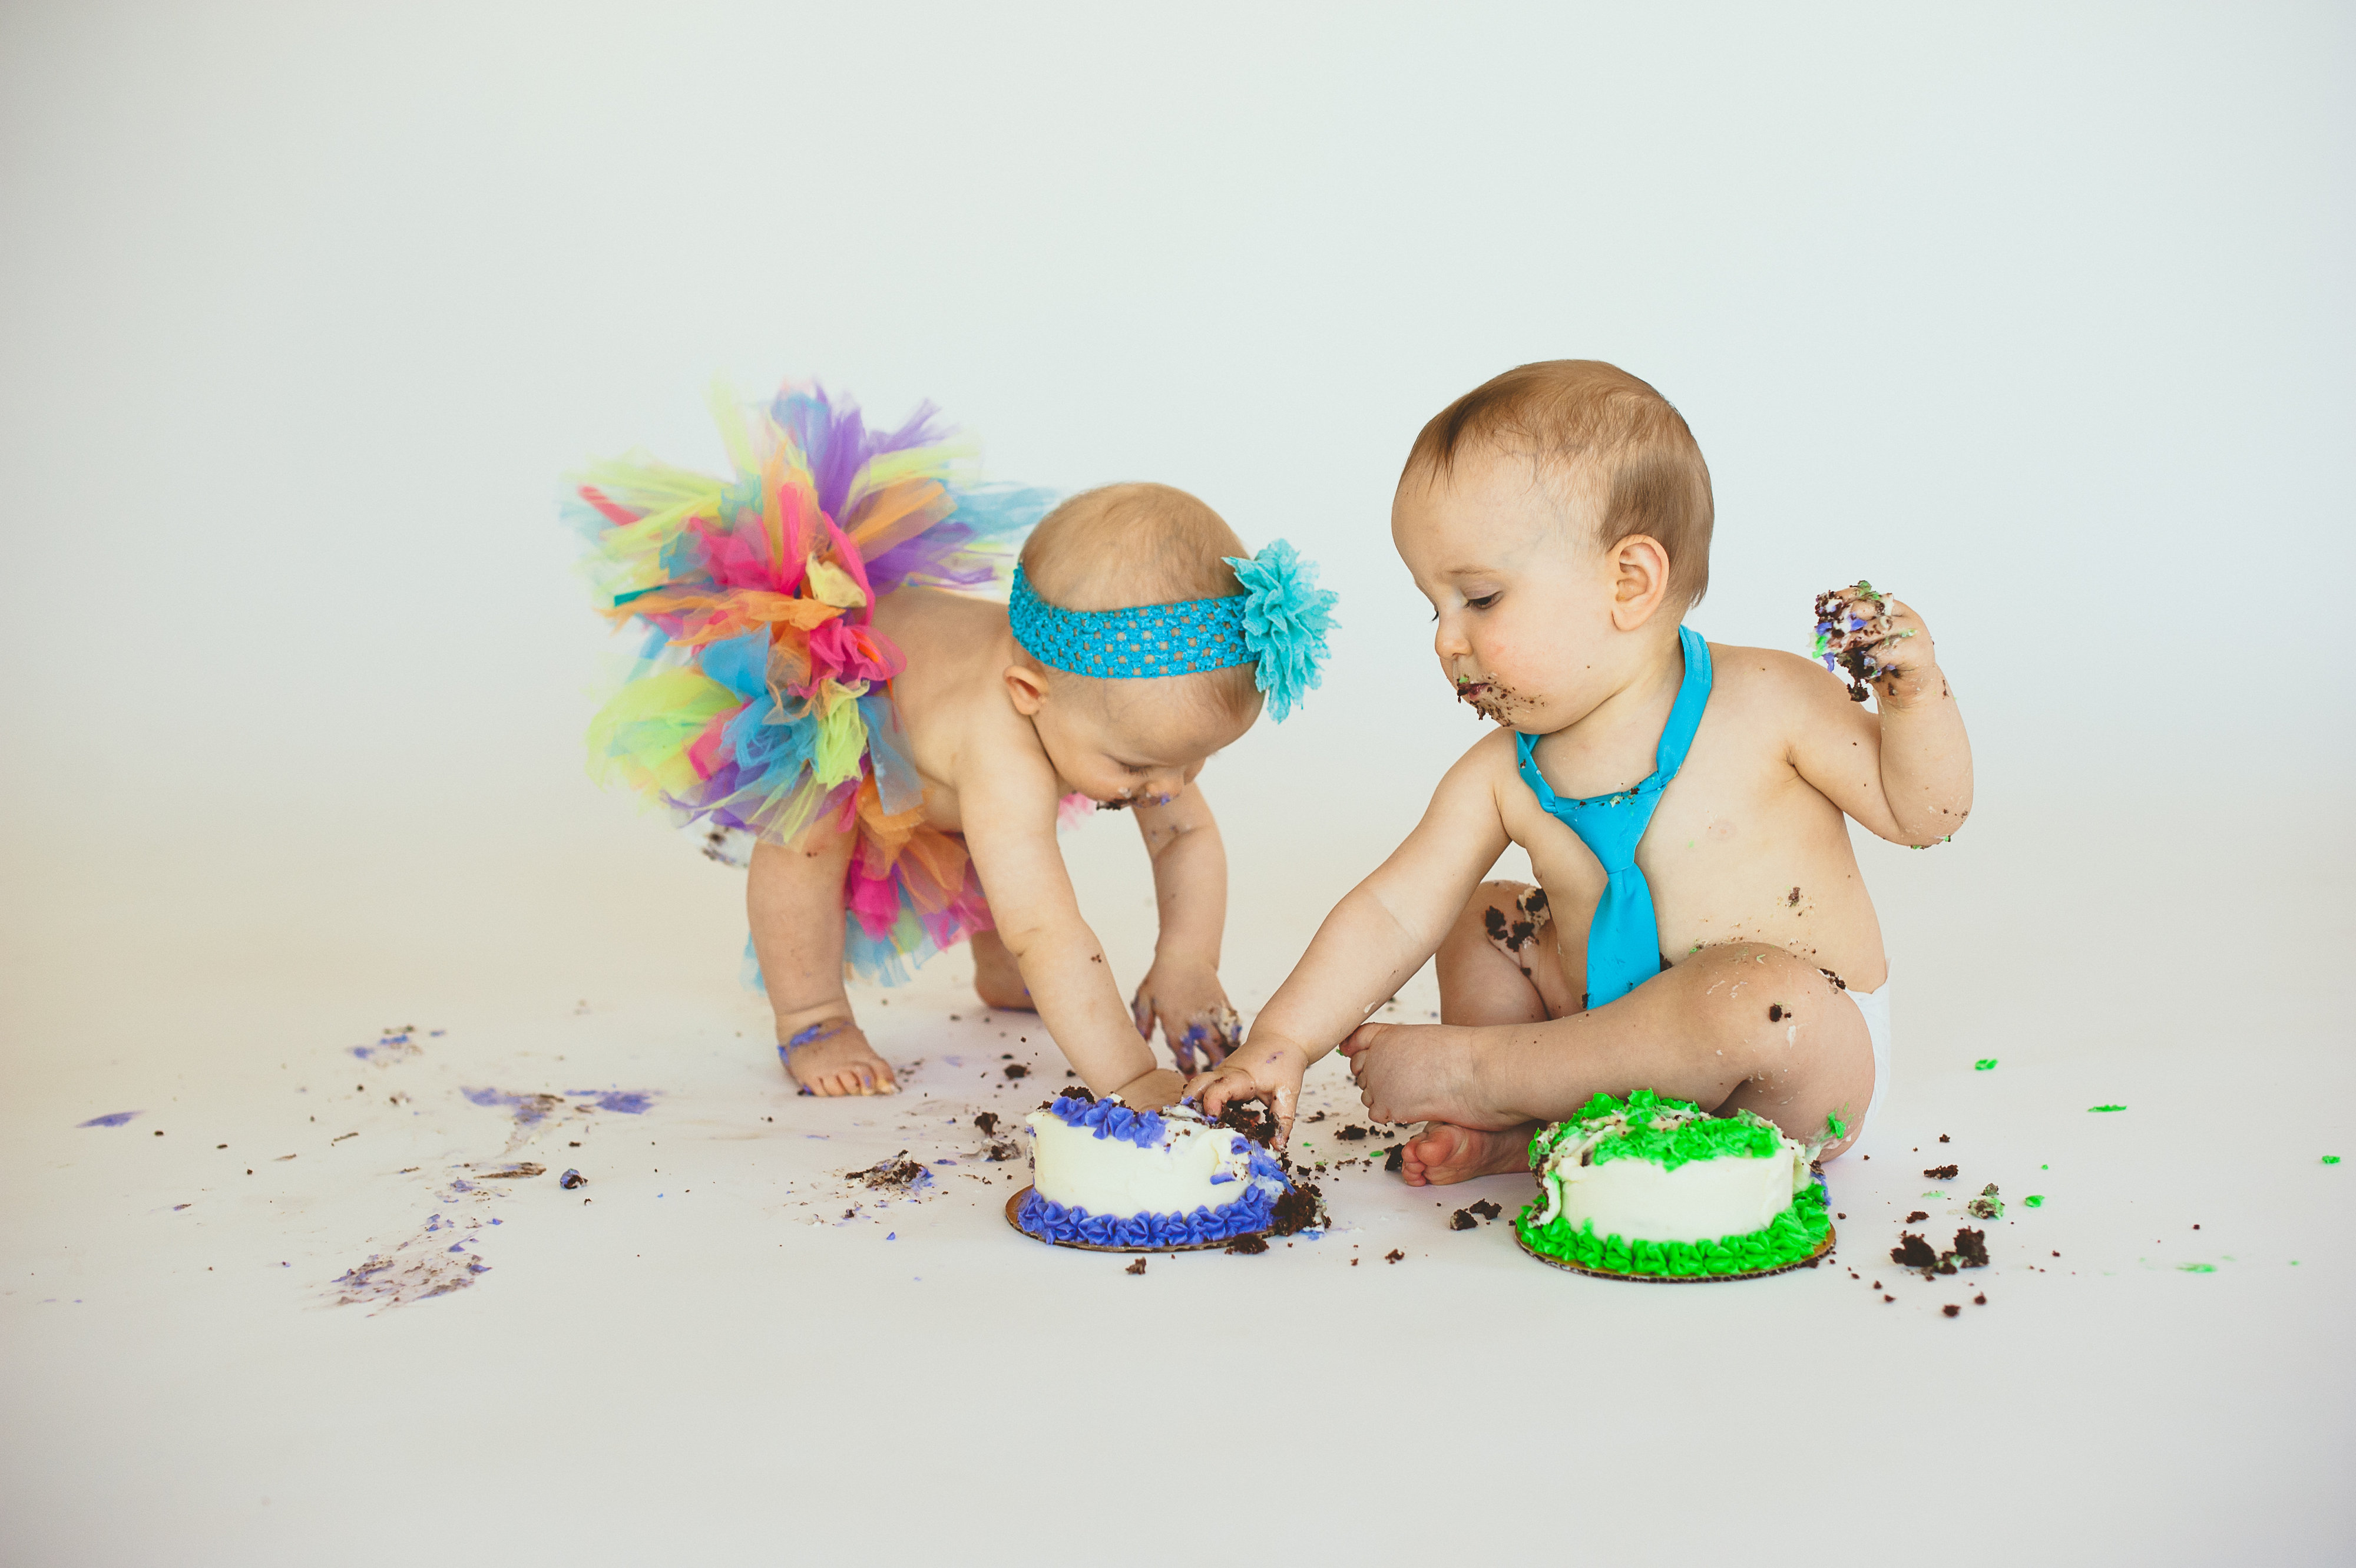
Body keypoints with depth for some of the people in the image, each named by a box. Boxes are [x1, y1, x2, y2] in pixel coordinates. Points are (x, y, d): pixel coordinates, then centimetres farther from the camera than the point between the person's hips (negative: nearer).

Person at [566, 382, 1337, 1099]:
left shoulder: (1133, 703, -26)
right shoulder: (1004, 755, -51)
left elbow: (1188, 835, -13)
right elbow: (1044, 932, -55)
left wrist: (1187, 965, -27)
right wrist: (1131, 1082, -56)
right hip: (803, 681, -7)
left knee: (999, 838, 14)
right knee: (811, 831, -30)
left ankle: (1000, 976, 44)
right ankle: (811, 1020, -5)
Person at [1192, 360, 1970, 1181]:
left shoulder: (1769, 703, -16)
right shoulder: (1501, 778, -6)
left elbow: (1921, 813, -5)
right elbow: (1394, 913, -9)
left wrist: (1913, 694, -24)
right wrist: (1283, 1040, -18)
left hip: (1812, 1055, -4)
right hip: (1626, 1054, 5)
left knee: (1756, 995, -37)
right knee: (1485, 918, 9)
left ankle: (1468, 1067, -21)